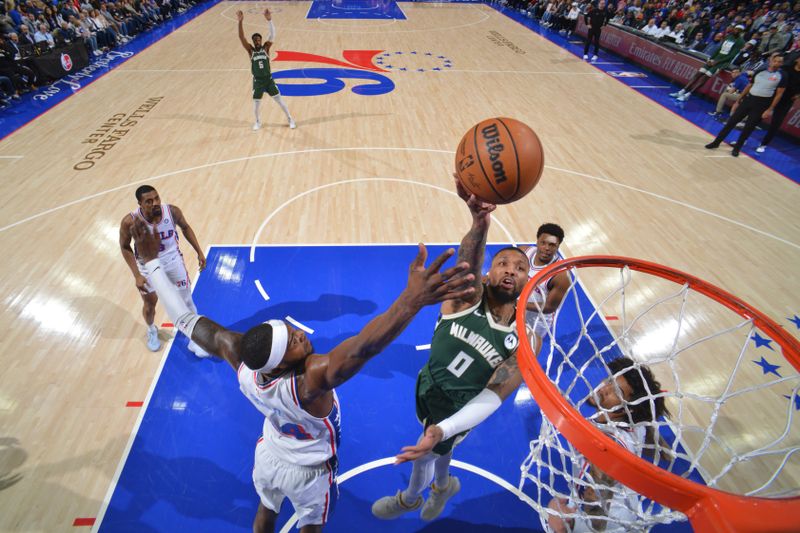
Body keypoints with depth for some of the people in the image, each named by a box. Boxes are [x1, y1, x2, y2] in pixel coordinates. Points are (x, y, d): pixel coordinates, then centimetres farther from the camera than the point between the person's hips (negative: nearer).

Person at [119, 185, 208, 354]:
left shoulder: (172, 211, -23)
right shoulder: (130, 222, -27)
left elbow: (185, 227, -1)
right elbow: (125, 247, -10)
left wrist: (199, 252, -1)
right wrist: (137, 276, -15)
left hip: (173, 260, 1)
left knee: (186, 301, 5)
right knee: (150, 304, 19)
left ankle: (194, 339, 24)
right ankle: (151, 331, 52)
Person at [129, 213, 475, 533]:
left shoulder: (242, 358, -33)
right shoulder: (311, 380, -48)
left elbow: (186, 320, -24)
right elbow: (359, 350, -67)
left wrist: (151, 261, -16)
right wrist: (412, 300, -81)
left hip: (268, 457, 4)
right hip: (309, 473, -3)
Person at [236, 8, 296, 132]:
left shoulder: (266, 48, -1)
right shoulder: (251, 50, -1)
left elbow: (272, 34, -15)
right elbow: (241, 37, -15)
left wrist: (269, 20, -30)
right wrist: (240, 22, -28)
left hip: (268, 79, 0)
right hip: (257, 81, 0)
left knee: (279, 100, 5)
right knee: (256, 104, 7)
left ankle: (290, 119, 20)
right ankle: (258, 121, 31)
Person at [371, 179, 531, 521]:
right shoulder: (469, 295, -24)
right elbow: (468, 262, -47)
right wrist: (480, 222, -67)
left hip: (459, 408, -1)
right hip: (427, 387, 2)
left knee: (423, 457, 18)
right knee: (439, 446, 28)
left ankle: (409, 499, 54)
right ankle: (444, 484, 63)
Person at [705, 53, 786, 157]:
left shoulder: (782, 76, -4)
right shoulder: (760, 71, 8)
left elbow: (779, 94, -5)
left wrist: (769, 110, -13)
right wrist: (738, 101, 13)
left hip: (762, 104, -3)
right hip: (748, 99, 4)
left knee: (748, 128, -1)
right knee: (732, 121, -1)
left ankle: (737, 148, 13)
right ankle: (716, 142, 7)